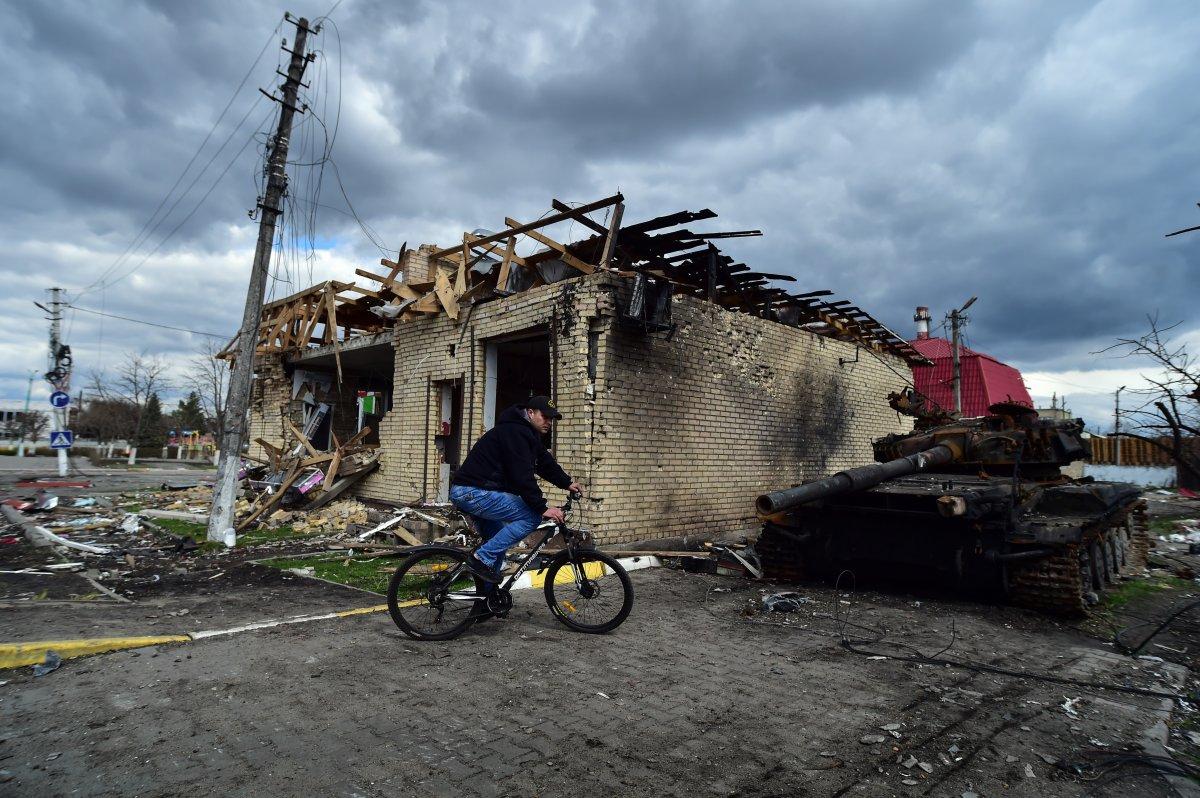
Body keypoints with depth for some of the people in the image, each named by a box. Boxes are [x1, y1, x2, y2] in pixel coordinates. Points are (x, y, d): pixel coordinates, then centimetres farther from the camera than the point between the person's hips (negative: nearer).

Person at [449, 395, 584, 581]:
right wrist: (542, 508, -23)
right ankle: (483, 558, -13)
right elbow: (522, 476, -23)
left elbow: (545, 462, 21)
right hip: (474, 492, -11)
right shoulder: (515, 432, -16)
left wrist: (567, 483, 11)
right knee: (532, 516, -15)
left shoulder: (527, 433, 18)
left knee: (499, 541, 21)